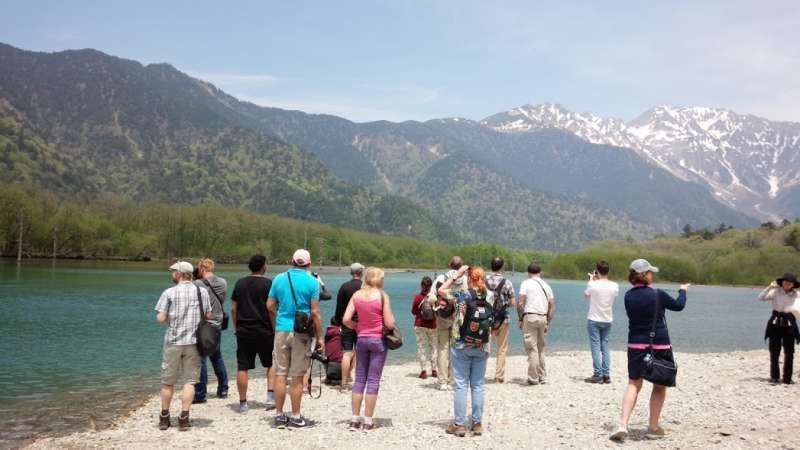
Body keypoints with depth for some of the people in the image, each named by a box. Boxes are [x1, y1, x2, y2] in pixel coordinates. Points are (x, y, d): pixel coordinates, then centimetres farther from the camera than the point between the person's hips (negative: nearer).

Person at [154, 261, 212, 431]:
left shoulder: (169, 293, -6)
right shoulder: (202, 292, 0)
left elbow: (160, 318, -9)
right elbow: (209, 316, 3)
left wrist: (171, 315, 11)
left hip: (173, 342, -1)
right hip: (193, 342, 1)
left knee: (168, 381, 12)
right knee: (190, 380, 6)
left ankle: (164, 418, 22)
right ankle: (184, 418, 1)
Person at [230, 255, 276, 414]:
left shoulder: (240, 283, 7)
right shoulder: (268, 283, -6)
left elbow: (233, 308, 9)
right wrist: (275, 328, -1)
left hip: (243, 331, 3)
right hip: (263, 330, -3)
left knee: (242, 367, 5)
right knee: (271, 363, 14)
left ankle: (243, 403, 9)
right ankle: (270, 396, 4)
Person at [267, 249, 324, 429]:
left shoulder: (279, 279, 5)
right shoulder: (312, 281, -6)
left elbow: (270, 306, 8)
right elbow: (315, 312, -9)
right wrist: (320, 337, -2)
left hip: (282, 331, 3)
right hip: (301, 333, -3)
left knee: (280, 374, 8)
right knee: (297, 377, 3)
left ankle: (279, 416, 12)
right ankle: (295, 417, 9)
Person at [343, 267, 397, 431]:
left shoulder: (356, 295, 0)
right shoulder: (382, 296, -11)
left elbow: (346, 320, -6)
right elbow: (389, 324, -12)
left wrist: (357, 327, 11)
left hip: (362, 339, 4)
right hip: (378, 340, -3)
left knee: (359, 378, 11)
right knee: (373, 380, 2)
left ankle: (355, 419, 13)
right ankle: (368, 422, 5)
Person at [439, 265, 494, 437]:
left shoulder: (462, 296, -12)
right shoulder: (490, 296, -4)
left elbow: (441, 290, 2)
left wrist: (457, 275, 3)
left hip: (461, 347, -3)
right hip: (482, 347, 3)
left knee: (461, 385, 3)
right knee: (478, 385, 10)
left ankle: (459, 424, 7)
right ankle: (477, 423, 14)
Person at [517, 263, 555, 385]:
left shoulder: (526, 283, 0)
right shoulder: (546, 285, 15)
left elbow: (520, 304, -8)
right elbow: (552, 306, 14)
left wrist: (520, 319, 1)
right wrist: (548, 322, 18)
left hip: (530, 317, -5)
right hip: (543, 318, 5)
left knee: (532, 348, -3)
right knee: (541, 348, 15)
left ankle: (533, 378, -2)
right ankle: (541, 377, 20)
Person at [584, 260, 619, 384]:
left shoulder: (593, 284, -15)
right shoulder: (614, 286, -4)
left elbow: (586, 295, 5)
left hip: (594, 320, -4)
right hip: (608, 320, 4)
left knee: (595, 347, 1)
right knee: (605, 347, 12)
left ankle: (598, 375, 0)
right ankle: (606, 375, 11)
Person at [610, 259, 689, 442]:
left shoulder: (628, 296, -2)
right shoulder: (657, 294, -13)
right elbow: (679, 305, 4)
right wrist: (682, 291, 25)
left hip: (636, 346, 3)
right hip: (659, 346, -3)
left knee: (633, 384, 8)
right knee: (659, 386, 13)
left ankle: (623, 425, -7)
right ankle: (653, 427, 21)